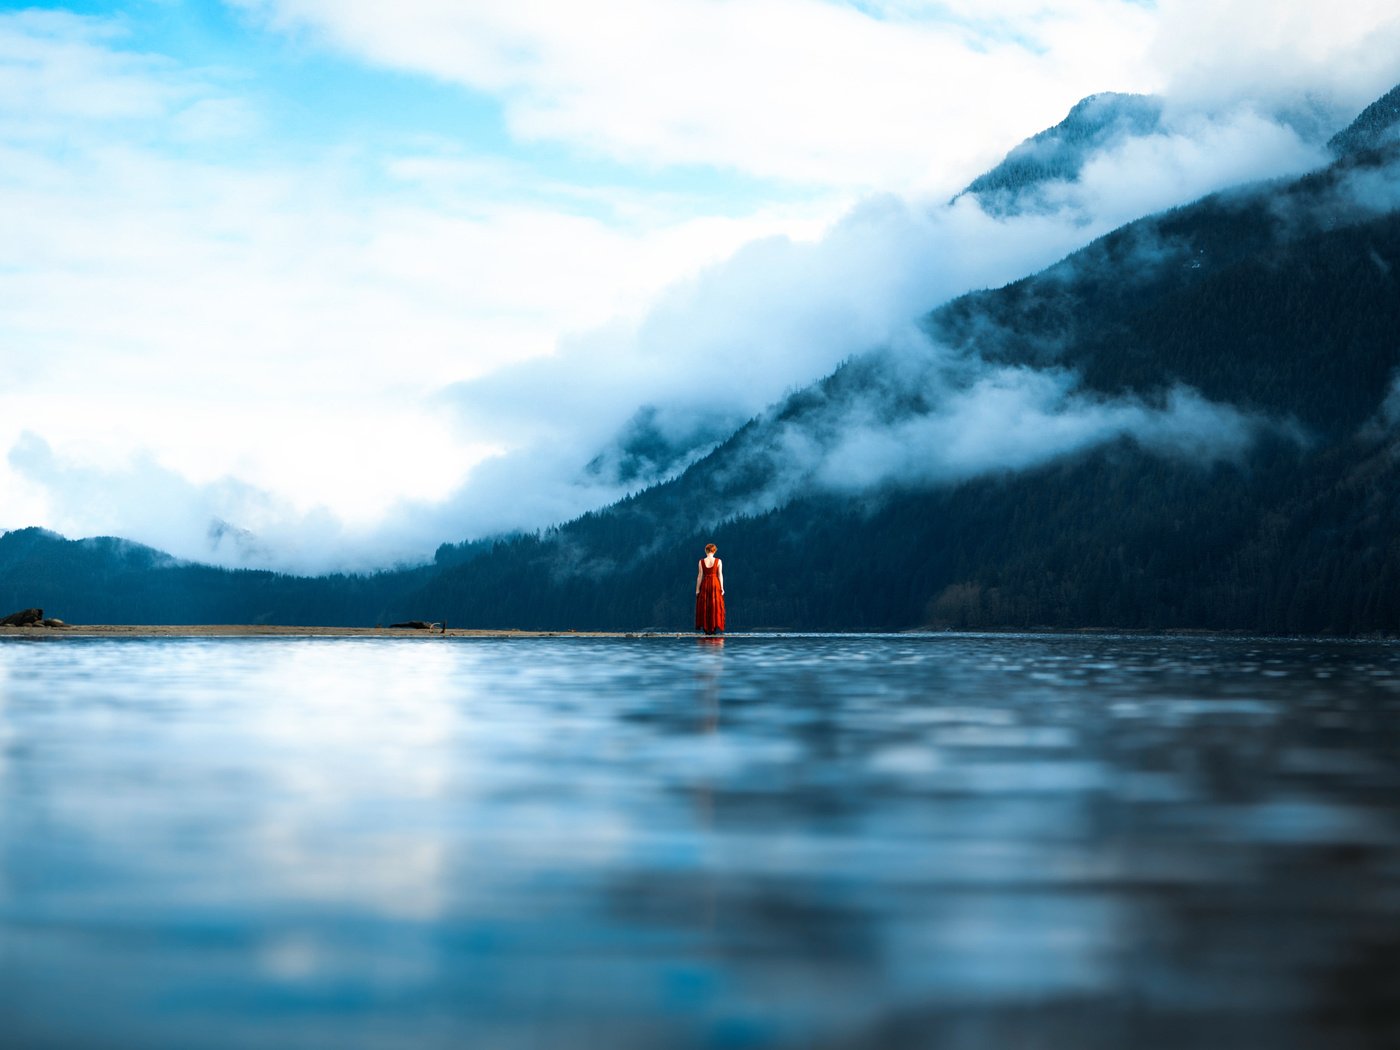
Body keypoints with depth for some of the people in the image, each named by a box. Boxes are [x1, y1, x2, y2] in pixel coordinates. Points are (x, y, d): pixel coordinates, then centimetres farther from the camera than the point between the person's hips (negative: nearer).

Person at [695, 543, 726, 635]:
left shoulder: (701, 561, -2)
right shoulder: (718, 561, -3)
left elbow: (700, 576, -2)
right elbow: (720, 575, -4)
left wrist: (697, 589, 3)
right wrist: (722, 588, 1)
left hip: (705, 585, 1)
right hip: (715, 584, -1)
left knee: (704, 607, 7)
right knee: (716, 607, 4)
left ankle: (706, 628, 4)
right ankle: (716, 628, -1)